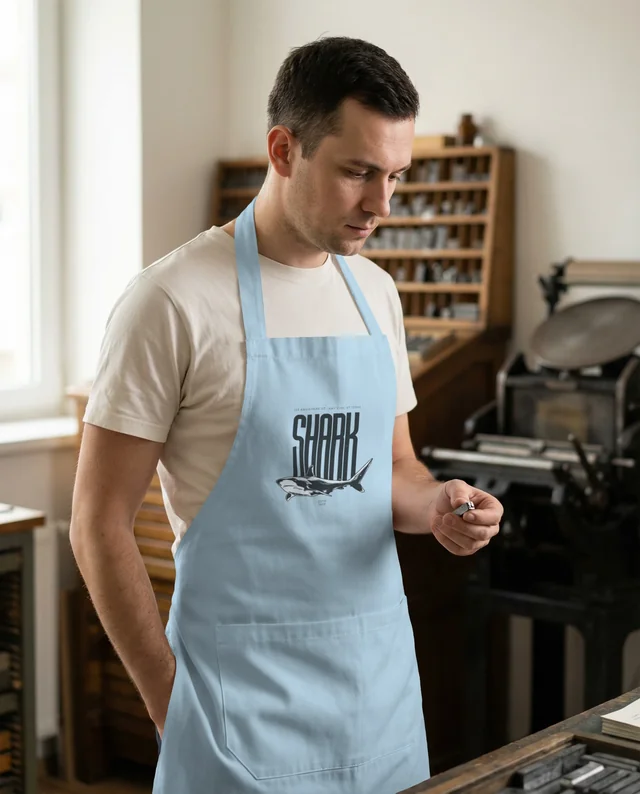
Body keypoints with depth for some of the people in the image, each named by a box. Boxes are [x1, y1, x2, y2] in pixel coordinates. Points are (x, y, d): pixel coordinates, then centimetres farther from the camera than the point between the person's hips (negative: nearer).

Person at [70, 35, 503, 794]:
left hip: (382, 671, 6)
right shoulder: (173, 301, -13)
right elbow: (99, 524, -10)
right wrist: (170, 703, -7)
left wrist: (434, 505, -5)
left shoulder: (375, 292, 6)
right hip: (246, 680, -6)